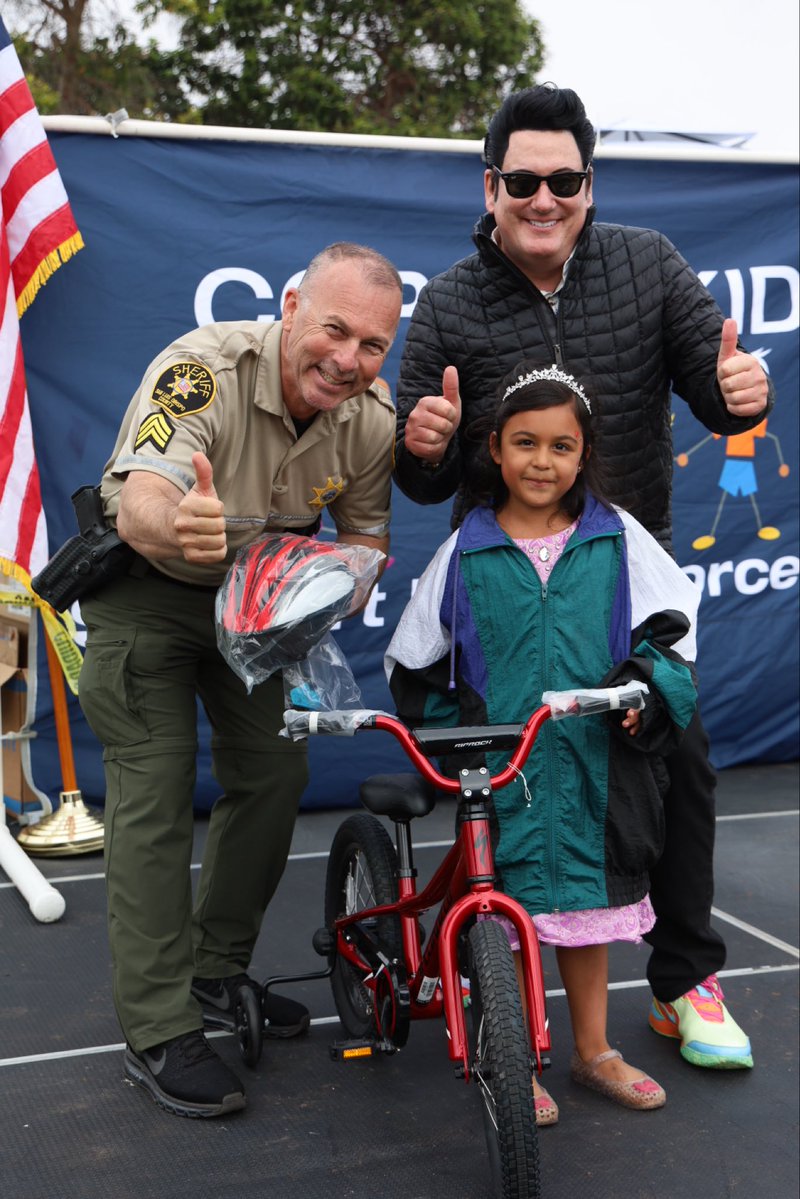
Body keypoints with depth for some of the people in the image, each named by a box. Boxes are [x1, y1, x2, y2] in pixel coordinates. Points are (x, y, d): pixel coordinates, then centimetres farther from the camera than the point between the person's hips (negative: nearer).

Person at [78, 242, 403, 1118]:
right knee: (156, 797, -9)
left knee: (274, 776, 5)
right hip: (144, 589, -5)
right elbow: (138, 507, -45)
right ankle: (158, 1033, 0)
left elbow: (366, 539, -3)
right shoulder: (203, 369, -32)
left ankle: (218, 973, 25)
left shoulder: (371, 418, -14)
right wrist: (180, 525, -69)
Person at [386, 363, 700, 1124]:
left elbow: (671, 623, 4)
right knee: (512, 913, 5)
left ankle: (593, 1051, 34)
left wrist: (645, 684, -13)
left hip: (594, 762, 2)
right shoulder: (467, 551, -1)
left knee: (587, 898, 15)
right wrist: (452, 731, -2)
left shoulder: (616, 539, 1)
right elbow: (413, 662, 6)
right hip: (501, 770, -1)